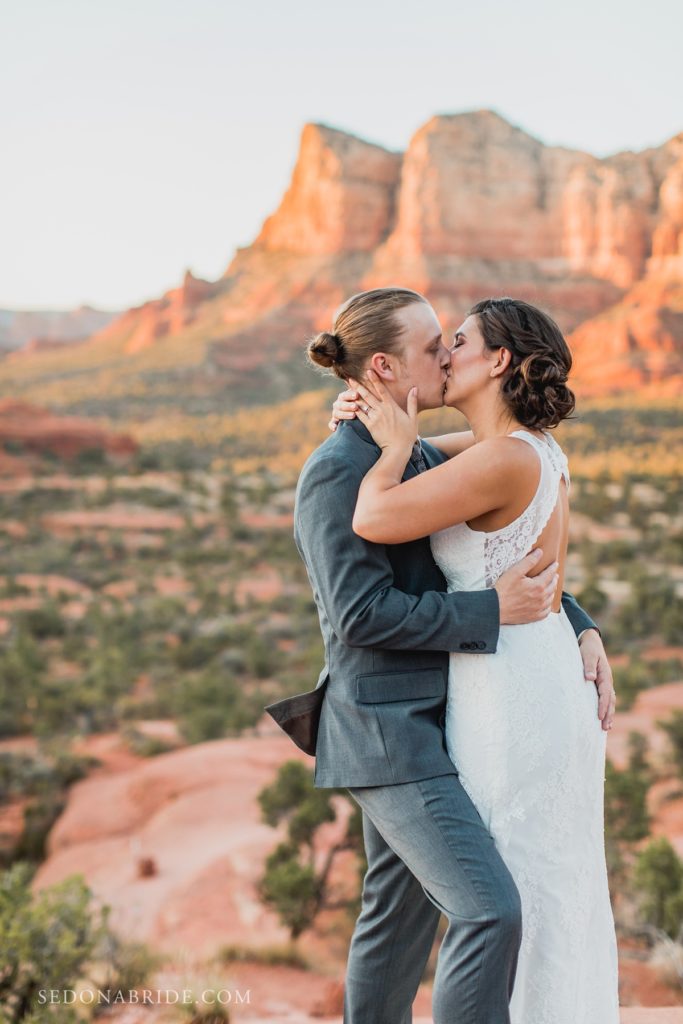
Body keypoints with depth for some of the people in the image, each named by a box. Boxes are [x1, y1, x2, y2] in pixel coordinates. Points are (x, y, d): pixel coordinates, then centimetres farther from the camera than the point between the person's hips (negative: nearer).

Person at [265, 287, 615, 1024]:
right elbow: (362, 614, -22)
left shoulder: (421, 462, 12)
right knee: (491, 912, -13)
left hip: (419, 722, 9)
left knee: (403, 913, 17)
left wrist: (581, 630, 2)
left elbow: (515, 560, 15)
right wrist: (495, 612, -20)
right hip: (386, 737, -9)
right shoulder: (336, 473, -16)